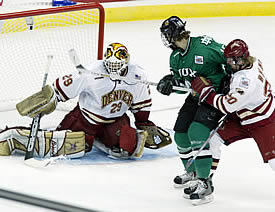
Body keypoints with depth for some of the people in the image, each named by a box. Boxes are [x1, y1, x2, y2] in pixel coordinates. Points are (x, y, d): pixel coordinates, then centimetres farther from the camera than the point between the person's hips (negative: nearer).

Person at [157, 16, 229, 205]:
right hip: (196, 97, 9)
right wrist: (170, 83, -12)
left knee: (197, 133, -23)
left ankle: (205, 183, -18)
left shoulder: (205, 46, -24)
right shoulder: (175, 57, 2)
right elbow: (181, 82, 9)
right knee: (180, 134, 8)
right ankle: (192, 173, 34)